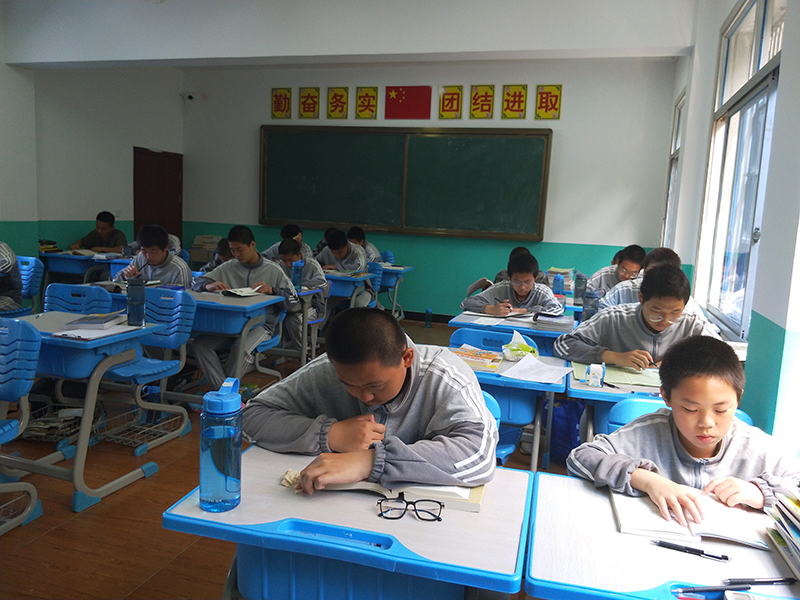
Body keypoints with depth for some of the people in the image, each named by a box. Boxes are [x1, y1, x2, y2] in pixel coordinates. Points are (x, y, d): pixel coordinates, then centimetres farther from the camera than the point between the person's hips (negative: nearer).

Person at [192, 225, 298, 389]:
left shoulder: (273, 270, 6)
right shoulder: (228, 268, 13)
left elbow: (293, 299, 3)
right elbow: (197, 282, 13)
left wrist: (272, 290, -17)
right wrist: (209, 286, -12)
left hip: (261, 323, -3)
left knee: (241, 347, -35)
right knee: (200, 343, -23)